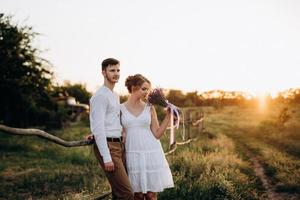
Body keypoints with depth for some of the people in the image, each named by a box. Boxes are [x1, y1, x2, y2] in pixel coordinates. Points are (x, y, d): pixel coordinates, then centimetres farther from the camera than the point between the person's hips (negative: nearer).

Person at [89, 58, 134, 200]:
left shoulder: (115, 96, 19)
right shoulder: (100, 96, -11)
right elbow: (98, 127, -17)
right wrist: (107, 157, -20)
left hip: (119, 145, 9)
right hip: (107, 146, -9)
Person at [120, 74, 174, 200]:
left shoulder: (149, 108, 4)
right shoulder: (120, 109, 2)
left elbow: (157, 134, 3)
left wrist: (169, 115, -3)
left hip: (151, 153, 1)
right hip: (133, 155, -1)